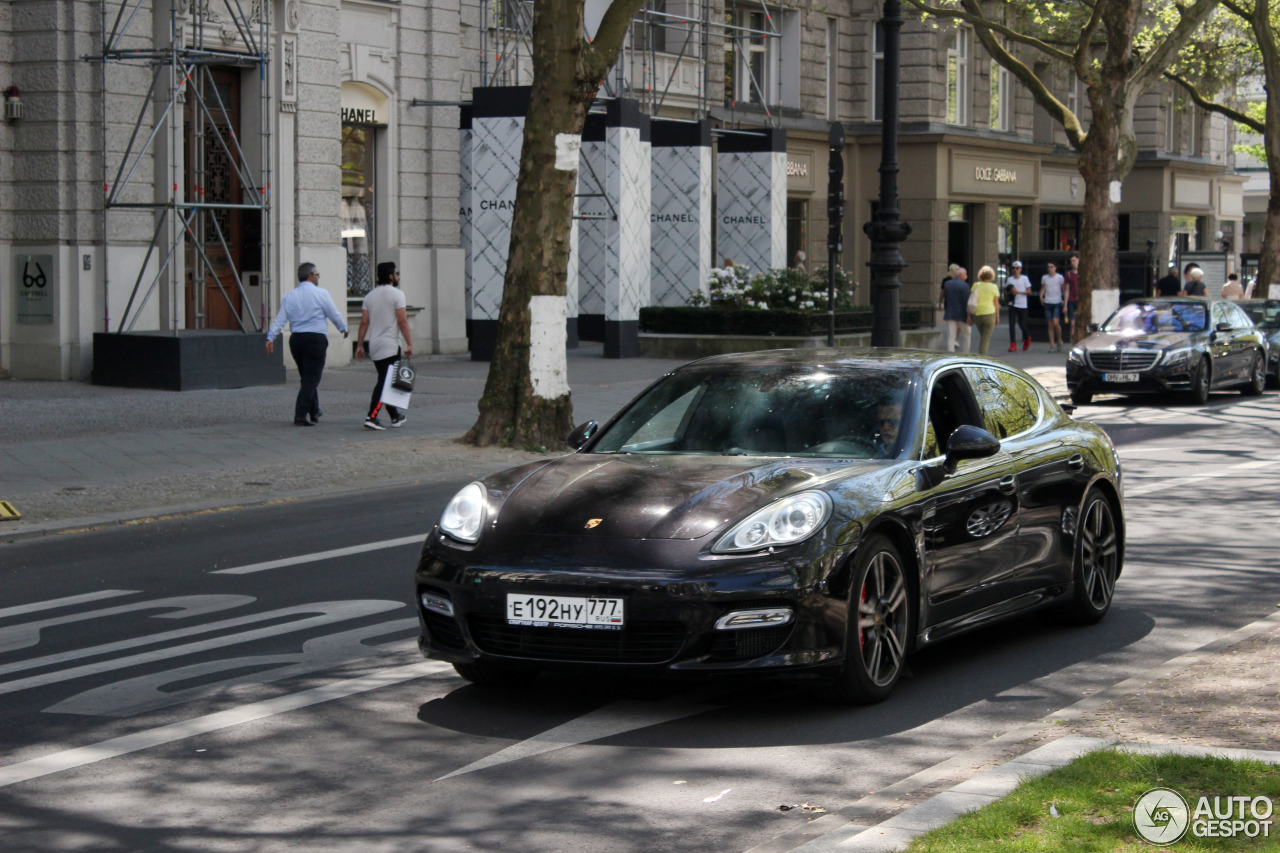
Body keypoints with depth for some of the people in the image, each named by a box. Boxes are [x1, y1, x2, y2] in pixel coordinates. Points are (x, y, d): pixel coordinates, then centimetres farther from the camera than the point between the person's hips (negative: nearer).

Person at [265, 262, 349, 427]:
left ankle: (314, 411, 32)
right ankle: (300, 416, -14)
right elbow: (334, 315, 2)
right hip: (316, 339, -6)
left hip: (296, 339, 6)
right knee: (311, 379, -5)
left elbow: (280, 319, 3)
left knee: (306, 377, 20)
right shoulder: (320, 294, -4)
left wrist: (270, 338, 1)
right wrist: (343, 328, 19)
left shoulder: (289, 296, 9)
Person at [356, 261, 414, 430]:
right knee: (384, 383, -8)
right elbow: (402, 321, -13)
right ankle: (371, 417, -18)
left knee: (385, 381, 15)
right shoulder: (396, 294, -8)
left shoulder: (370, 296, 10)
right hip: (390, 345, -7)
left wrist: (359, 345, 9)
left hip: (374, 346, 7)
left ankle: (395, 416, 23)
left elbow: (364, 322, 7)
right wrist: (409, 344, -11)